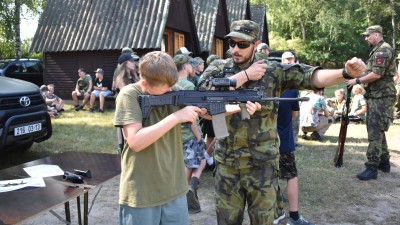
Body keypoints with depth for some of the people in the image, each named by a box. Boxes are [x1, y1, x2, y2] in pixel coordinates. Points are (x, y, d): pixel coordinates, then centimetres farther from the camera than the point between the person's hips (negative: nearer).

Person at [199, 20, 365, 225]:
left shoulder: (273, 71, -2)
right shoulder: (219, 69, 2)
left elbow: (312, 77, -11)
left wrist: (346, 72, -30)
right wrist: (245, 75, -13)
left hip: (262, 163, -1)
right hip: (226, 162, 2)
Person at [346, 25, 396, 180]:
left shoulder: (384, 50, -14)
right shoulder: (377, 50, 19)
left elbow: (376, 74, -22)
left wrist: (357, 81, -14)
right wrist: (359, 75, 10)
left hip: (381, 98, -11)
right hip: (376, 97, 11)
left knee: (375, 132, -11)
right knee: (377, 130, 16)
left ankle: (372, 168, -9)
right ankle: (384, 162, 27)